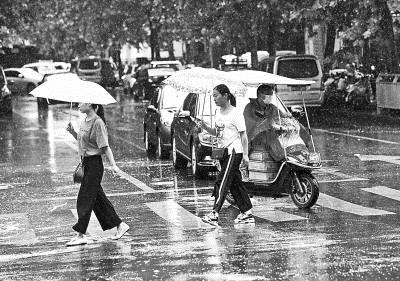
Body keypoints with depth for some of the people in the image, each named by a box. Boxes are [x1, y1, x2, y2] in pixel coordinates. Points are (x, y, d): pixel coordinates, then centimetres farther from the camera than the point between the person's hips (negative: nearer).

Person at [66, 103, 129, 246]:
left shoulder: (97, 123, -16)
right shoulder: (85, 121, 11)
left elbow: (105, 146, -18)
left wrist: (113, 164, -24)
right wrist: (72, 132, 4)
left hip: (94, 163, -9)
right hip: (86, 163, 9)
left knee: (85, 199, -7)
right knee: (98, 198, 13)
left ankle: (81, 235, -3)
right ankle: (120, 225, 21)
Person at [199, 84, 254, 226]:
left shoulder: (235, 114, -11)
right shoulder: (218, 113, 12)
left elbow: (243, 135, -10)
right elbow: (216, 132, 19)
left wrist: (245, 154, -13)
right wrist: (206, 127, 0)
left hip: (234, 152, -8)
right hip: (223, 152, 8)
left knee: (222, 183, -13)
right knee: (235, 184, 10)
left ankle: (214, 214, -17)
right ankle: (247, 213, 16)